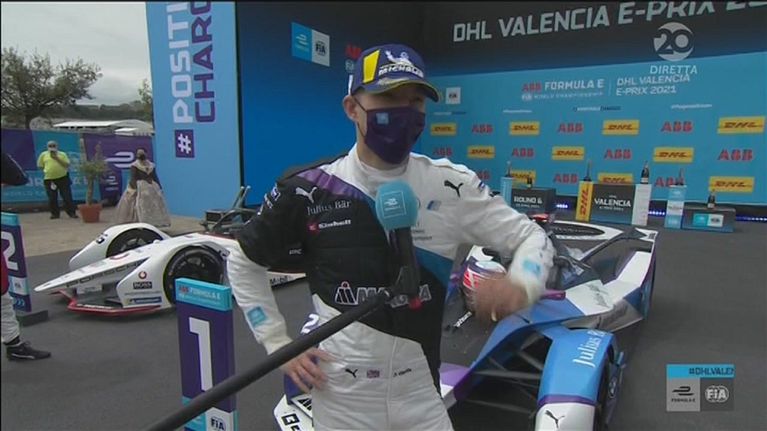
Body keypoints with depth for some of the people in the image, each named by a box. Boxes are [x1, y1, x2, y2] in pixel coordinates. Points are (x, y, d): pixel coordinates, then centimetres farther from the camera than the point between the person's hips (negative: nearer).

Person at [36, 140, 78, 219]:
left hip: (63, 178, -1)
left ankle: (72, 213, 4)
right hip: (49, 179, 1)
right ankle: (54, 213, 16)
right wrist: (47, 170, 3)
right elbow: (40, 166, 12)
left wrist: (57, 158, -14)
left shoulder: (62, 154, 3)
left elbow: (67, 165, -7)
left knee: (67, 197, -1)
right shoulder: (43, 154, 6)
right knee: (52, 198, 5)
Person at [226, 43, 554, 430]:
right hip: (339, 396, -1)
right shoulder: (308, 190, -10)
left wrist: (520, 287, -23)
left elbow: (532, 237, -2)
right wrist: (278, 345, -3)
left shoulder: (450, 186, -7)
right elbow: (244, 263, 3)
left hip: (421, 394, 2)